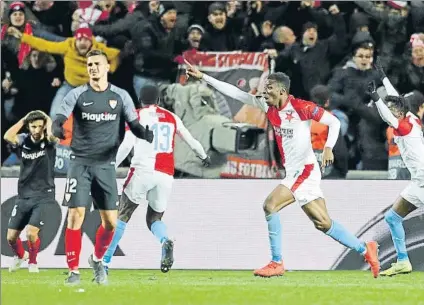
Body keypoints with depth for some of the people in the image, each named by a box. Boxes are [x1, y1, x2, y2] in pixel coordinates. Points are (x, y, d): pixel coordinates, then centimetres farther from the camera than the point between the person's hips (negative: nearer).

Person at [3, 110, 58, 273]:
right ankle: (20, 255, 38)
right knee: (11, 236, 4)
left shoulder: (48, 142, -6)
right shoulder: (24, 140, 0)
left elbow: (53, 136, -29)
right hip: (24, 196, 3)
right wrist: (24, 119, -12)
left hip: (43, 197, -3)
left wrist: (48, 120, -11)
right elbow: (7, 136, -19)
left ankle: (32, 261, 10)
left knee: (31, 232, -20)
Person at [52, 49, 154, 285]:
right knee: (76, 215, -11)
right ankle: (74, 270, -3)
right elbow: (59, 120, -8)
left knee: (111, 221, 0)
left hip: (106, 164, 2)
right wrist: (57, 129, -33)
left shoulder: (120, 96, 5)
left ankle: (98, 260, 28)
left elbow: (134, 124, 5)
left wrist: (146, 134, -18)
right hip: (80, 163, -2)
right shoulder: (77, 95, 0)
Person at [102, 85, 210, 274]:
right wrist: (204, 156, 45)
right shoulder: (171, 118, 16)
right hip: (166, 176, 3)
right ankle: (165, 242, -18)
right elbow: (190, 140, 27)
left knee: (122, 216, 7)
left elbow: (126, 145, -8)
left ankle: (105, 260, 0)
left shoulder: (136, 116, 4)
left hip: (143, 171, -3)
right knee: (154, 218, 16)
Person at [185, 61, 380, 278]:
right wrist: (202, 77, 4)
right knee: (323, 223, 9)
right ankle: (365, 250, 19)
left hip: (304, 170, -7)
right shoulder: (268, 107, 7)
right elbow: (235, 93, 7)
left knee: (270, 205, -17)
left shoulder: (302, 107, -12)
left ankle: (277, 263, -12)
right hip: (293, 172, 7)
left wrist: (328, 148, -20)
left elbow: (334, 122, -6)